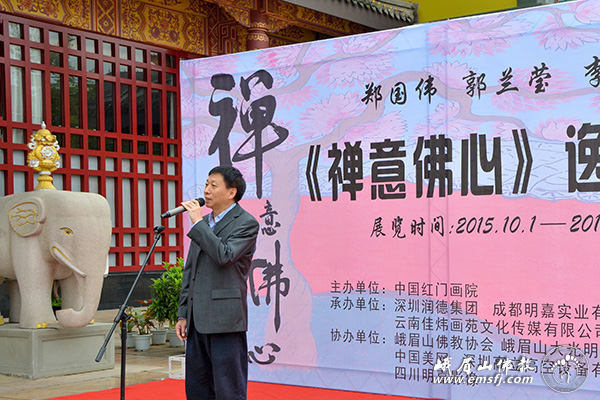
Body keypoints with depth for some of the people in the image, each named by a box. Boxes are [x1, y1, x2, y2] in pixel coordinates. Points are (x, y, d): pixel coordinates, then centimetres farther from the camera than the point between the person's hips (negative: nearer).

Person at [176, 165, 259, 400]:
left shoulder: (246, 224, -6)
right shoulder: (204, 223, 17)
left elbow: (224, 256, -23)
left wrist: (198, 222, -16)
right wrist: (183, 314, 15)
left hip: (225, 319, -8)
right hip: (198, 320, 8)